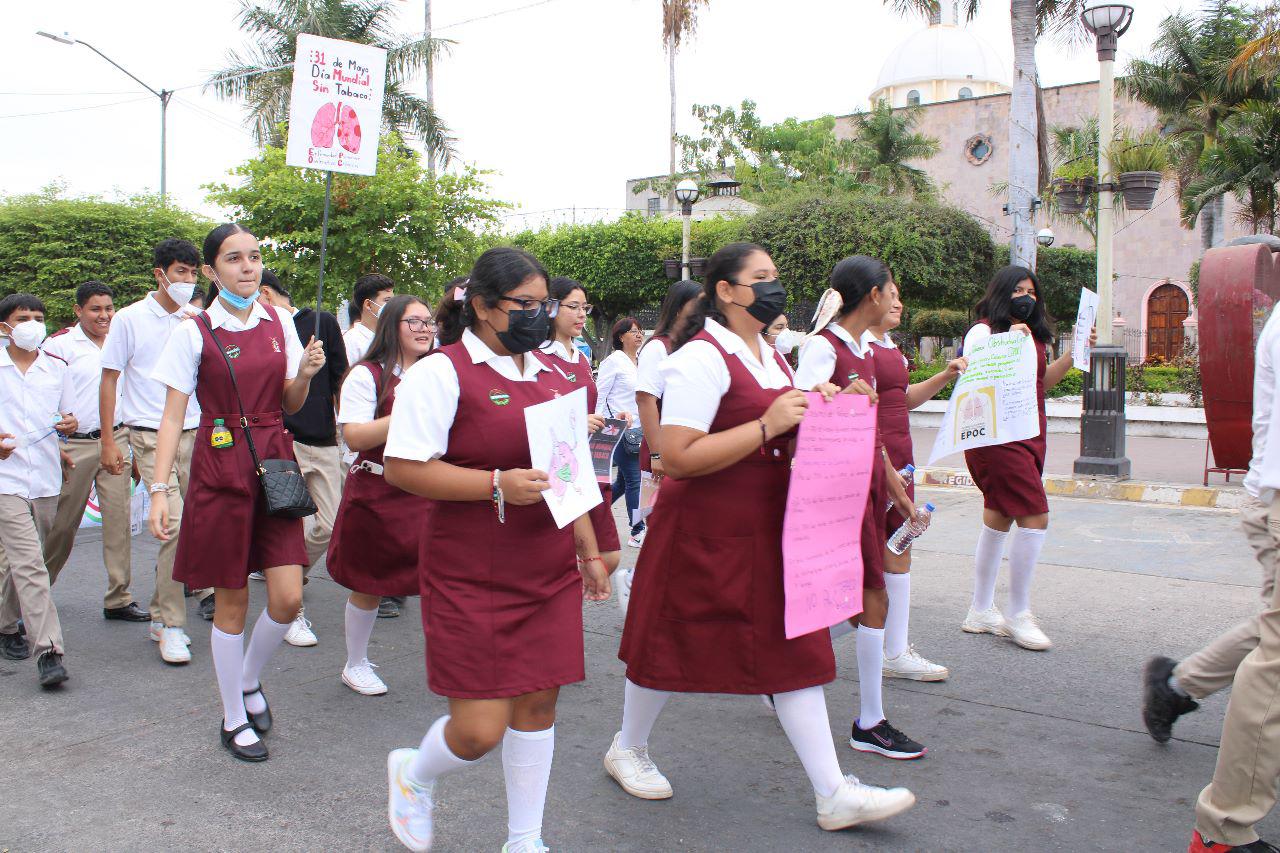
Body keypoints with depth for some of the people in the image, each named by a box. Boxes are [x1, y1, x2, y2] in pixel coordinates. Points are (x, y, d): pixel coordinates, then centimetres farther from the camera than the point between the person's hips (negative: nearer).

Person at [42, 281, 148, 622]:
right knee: (62, 525, 5)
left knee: (118, 519, -1)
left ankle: (118, 599, 6)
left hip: (116, 438, 4)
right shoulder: (59, 344, -3)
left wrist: (130, 441, 18)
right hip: (74, 445, -4)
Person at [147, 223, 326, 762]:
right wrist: (159, 488, -12)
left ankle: (249, 679, 28)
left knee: (287, 599, -2)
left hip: (275, 464, 3)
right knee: (232, 602, 5)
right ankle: (233, 718, 24)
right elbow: (173, 417, -4)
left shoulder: (280, 322, 6)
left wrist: (304, 374, -8)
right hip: (220, 469, -3)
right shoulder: (195, 332, -4)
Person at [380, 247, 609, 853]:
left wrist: (589, 552, 18)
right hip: (471, 579, -6)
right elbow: (402, 467, -16)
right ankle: (413, 774, 31)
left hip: (549, 572, 6)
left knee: (538, 706, 10)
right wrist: (497, 485, -23)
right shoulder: (442, 372, -10)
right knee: (479, 730, -4)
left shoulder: (549, 376, 12)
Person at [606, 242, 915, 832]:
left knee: (796, 649, 5)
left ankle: (833, 794, 9)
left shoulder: (770, 356, 13)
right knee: (672, 645, 9)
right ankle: (628, 749, 33)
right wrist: (767, 426, -24)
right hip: (702, 533, -8)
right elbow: (677, 457, -24)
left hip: (768, 530, 8)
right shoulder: (701, 358, -16)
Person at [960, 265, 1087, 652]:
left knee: (999, 519, 13)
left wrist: (1071, 354, 12)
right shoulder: (983, 331, -8)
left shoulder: (1033, 335, 17)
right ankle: (1017, 615, -2)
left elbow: (1043, 381, 24)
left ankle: (981, 612, 22)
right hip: (996, 439, -9)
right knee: (1035, 517, -14)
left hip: (1029, 437, 9)